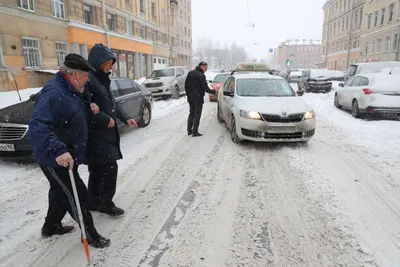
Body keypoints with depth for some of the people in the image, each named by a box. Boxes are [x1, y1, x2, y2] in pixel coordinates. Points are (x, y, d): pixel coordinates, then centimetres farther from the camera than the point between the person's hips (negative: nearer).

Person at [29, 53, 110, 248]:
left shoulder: (69, 91, 6)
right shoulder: (53, 94, -27)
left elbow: (73, 114, 24)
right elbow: (37, 127, -38)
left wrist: (88, 109, 4)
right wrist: (58, 150, -50)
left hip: (68, 156, 10)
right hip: (55, 159, -10)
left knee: (62, 192, 25)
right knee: (77, 195, 1)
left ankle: (51, 226, 45)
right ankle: (90, 234, 19)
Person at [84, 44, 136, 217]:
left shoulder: (102, 79, 14)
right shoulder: (88, 79, -16)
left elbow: (112, 103, 19)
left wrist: (126, 118, 10)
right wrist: (106, 119, -17)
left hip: (105, 132, 10)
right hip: (96, 134, -9)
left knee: (98, 169, 16)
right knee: (109, 167, -5)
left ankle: (93, 202, 30)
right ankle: (106, 203, 12)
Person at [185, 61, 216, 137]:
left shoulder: (190, 73, 9)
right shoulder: (201, 75, -15)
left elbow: (186, 85, 13)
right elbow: (205, 88, -19)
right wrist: (214, 91, -7)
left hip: (190, 97, 8)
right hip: (198, 98, -7)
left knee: (191, 114, 16)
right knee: (197, 115, 0)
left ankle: (189, 130, 20)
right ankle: (195, 132, 3)